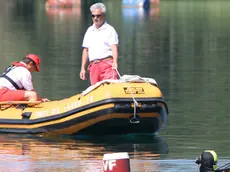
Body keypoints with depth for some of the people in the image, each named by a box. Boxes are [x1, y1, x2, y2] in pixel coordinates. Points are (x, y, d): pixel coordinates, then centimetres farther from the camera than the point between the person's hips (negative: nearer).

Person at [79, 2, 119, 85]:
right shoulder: (89, 31, 21)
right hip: (93, 66, 5)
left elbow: (114, 47, -8)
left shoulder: (110, 30, 4)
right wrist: (83, 68, 17)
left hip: (107, 64, -5)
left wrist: (115, 62, -25)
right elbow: (85, 50, 23)